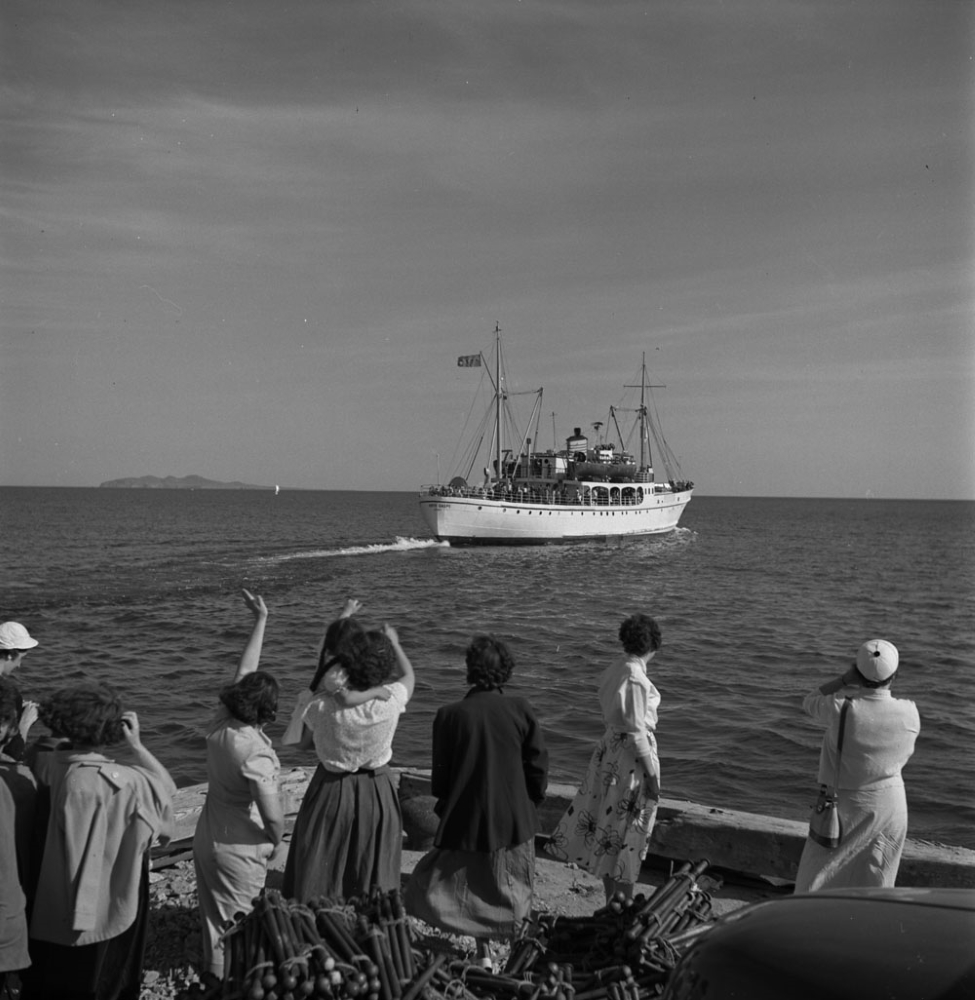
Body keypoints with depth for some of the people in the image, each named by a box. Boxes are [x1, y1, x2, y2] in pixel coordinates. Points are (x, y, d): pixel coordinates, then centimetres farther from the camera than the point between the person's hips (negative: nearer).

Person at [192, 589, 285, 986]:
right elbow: (272, 813, -29)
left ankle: (212, 967, 39)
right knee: (235, 921, 12)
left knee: (214, 911, 23)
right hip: (239, 849, -7)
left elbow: (244, 670, 1)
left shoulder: (220, 723, -9)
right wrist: (277, 840, -7)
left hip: (207, 836, 7)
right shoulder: (255, 751, -28)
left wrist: (261, 621, 6)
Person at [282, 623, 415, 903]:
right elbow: (409, 677, 2)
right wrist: (395, 643, 14)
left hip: (331, 792, -1)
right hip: (377, 794, 1)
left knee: (317, 878, 15)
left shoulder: (322, 706, -23)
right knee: (374, 883, 19)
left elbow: (304, 743, -4)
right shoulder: (389, 701, -22)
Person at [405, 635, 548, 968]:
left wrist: (444, 805, 13)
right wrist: (531, 803, 11)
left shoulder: (450, 715, -14)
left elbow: (440, 775, -5)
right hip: (514, 818, 2)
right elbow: (538, 765, -4)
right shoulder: (520, 710, -11)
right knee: (507, 890, 19)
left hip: (467, 819, -2)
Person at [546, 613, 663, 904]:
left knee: (608, 822, 16)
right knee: (629, 832, 4)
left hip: (609, 750, 8)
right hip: (631, 757, -8)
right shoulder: (636, 679, -21)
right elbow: (636, 731, -20)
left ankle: (612, 901, 29)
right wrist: (652, 775, -13)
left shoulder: (612, 672, 4)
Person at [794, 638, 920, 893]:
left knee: (815, 884, 12)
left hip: (846, 806, -3)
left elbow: (809, 704, -3)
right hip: (891, 805, 3)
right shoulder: (909, 714, -15)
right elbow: (904, 754, 5)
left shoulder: (840, 709, -25)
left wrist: (844, 680, -6)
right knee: (875, 884, 19)